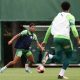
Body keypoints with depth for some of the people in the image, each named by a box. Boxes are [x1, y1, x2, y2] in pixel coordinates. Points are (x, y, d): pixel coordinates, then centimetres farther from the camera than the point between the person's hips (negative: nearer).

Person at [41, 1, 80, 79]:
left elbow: (49, 29, 20)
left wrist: (45, 40, 23)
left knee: (58, 58, 7)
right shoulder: (70, 16, 6)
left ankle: (48, 56, -26)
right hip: (65, 38, -4)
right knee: (68, 56, 13)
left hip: (56, 38, 5)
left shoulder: (57, 17, 22)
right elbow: (73, 29, -9)